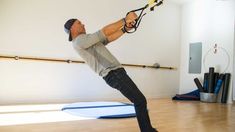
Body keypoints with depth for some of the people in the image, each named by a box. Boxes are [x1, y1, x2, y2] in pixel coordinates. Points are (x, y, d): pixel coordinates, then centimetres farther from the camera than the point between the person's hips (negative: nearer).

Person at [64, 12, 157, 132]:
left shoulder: (87, 41, 24)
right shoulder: (79, 41, -8)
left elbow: (109, 38, 18)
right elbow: (105, 31, -15)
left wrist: (125, 28, 7)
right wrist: (125, 19, -10)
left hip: (116, 72, 10)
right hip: (113, 74, -10)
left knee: (139, 101, 14)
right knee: (140, 100, -9)